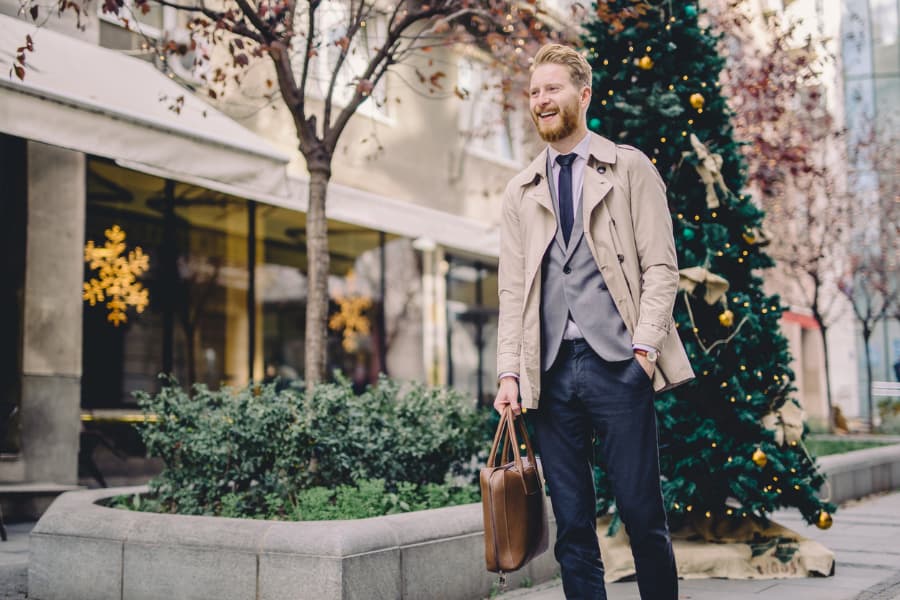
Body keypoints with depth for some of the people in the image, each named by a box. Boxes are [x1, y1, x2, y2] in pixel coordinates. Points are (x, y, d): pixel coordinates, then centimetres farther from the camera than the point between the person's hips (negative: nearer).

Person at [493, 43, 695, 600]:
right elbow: (512, 289, 11)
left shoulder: (630, 168, 8)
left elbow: (661, 266, 1)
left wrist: (644, 348, -11)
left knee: (643, 513, -1)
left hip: (618, 363, -3)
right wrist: (510, 372, 1)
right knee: (572, 523, 5)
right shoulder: (521, 192, 16)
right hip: (552, 369, 3)